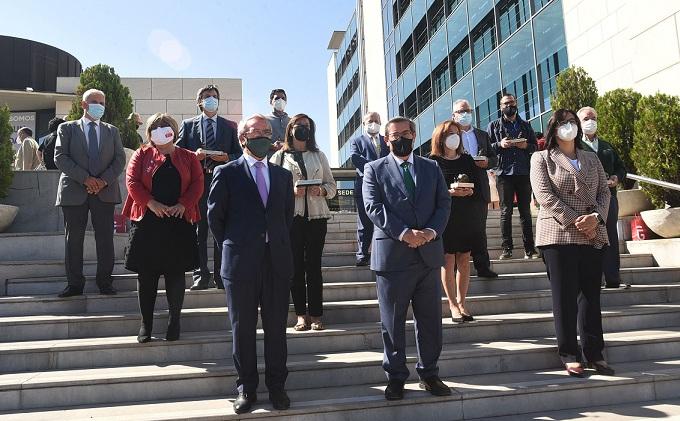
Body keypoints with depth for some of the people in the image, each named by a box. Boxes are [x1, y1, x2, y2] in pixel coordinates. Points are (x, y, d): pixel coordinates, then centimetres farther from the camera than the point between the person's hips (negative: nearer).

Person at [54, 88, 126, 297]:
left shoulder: (112, 131, 15)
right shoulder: (67, 128, 9)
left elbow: (119, 159, 6)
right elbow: (60, 157, -2)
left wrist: (104, 180, -10)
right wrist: (85, 178, -13)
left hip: (105, 192, 1)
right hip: (74, 191, -1)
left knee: (105, 238, 1)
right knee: (74, 239, 2)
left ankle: (104, 281, 10)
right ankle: (75, 284, 10)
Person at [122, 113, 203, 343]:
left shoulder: (188, 157, 11)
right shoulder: (142, 154, 9)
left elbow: (198, 184, 1)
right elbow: (132, 181, -2)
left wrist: (183, 205, -14)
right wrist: (150, 202, -15)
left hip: (179, 221, 0)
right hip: (147, 220, 0)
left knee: (176, 273, 5)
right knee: (146, 274, 4)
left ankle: (174, 322, 17)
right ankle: (146, 323, 15)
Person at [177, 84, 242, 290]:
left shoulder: (229, 126, 15)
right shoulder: (188, 124, 13)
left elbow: (239, 154, 12)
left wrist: (227, 158, -8)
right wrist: (194, 155, -10)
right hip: (197, 181, 0)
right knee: (199, 230, 1)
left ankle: (221, 275, 5)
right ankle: (202, 275, 7)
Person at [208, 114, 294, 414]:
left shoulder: (283, 175, 12)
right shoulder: (226, 173, 1)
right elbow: (215, 217, 4)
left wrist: (279, 245, 10)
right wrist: (231, 250, 4)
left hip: (278, 262, 3)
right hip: (241, 263, -3)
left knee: (276, 327, 8)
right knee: (243, 329, 7)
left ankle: (276, 386, 20)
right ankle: (246, 388, 20)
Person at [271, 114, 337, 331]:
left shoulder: (319, 156, 17)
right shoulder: (279, 156, 10)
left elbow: (332, 186, 14)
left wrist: (321, 190, -7)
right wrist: (291, 191, -14)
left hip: (316, 216, 2)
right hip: (290, 216, -1)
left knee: (314, 265, 0)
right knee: (296, 265, -1)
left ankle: (315, 314, 5)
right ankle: (301, 314, 6)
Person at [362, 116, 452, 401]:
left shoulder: (432, 168, 15)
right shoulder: (374, 169, 5)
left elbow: (443, 204, 7)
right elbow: (373, 207, -7)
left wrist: (432, 231, -12)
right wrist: (404, 233, -18)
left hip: (429, 253, 3)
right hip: (392, 254, -3)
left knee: (430, 319, 9)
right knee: (392, 321, 5)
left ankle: (429, 374, 23)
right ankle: (396, 377, 17)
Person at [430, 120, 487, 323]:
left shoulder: (467, 160, 13)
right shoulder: (433, 162, 0)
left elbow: (479, 183, 11)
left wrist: (470, 191, -11)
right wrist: (450, 192, -19)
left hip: (467, 217, 4)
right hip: (445, 217, -4)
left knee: (464, 260, 6)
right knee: (448, 261, -2)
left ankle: (462, 302, 14)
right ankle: (453, 305, 6)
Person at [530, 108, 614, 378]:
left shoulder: (592, 159, 20)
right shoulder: (542, 159, 5)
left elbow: (604, 192, 11)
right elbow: (545, 196, -7)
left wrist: (596, 217, -9)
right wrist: (574, 222, -14)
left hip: (593, 236, 4)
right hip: (559, 235, -4)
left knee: (591, 295, 6)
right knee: (565, 296, -2)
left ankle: (594, 353, 14)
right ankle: (569, 354, 6)